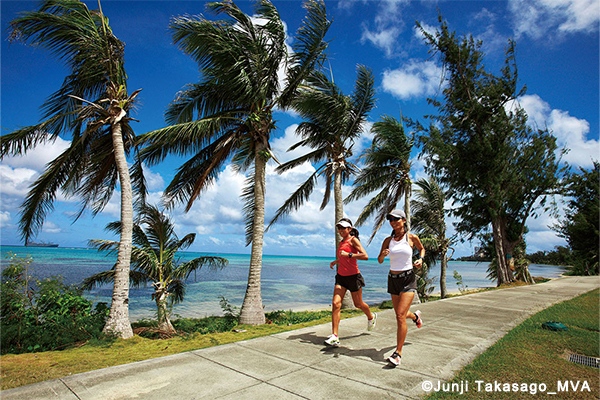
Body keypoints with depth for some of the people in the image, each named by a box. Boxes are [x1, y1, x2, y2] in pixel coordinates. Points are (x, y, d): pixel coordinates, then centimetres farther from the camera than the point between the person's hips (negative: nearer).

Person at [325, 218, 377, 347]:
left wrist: (348, 254, -25)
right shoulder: (342, 242, 11)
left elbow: (365, 256, -22)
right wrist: (336, 261, 16)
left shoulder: (353, 240, -11)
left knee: (358, 304, 13)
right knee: (336, 304, -9)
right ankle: (334, 337, -7)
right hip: (341, 277, 6)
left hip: (353, 276, -6)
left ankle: (371, 317, 46)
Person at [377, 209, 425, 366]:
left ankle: (398, 353, -5)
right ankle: (415, 316, 53)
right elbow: (380, 260, 7)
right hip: (393, 279, 4)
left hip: (408, 279, -4)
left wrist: (420, 259, -3)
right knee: (400, 315, 17)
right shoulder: (388, 240, 1)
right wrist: (383, 254, -15)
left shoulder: (412, 237, -4)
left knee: (400, 316, -15)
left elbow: (421, 248, 16)